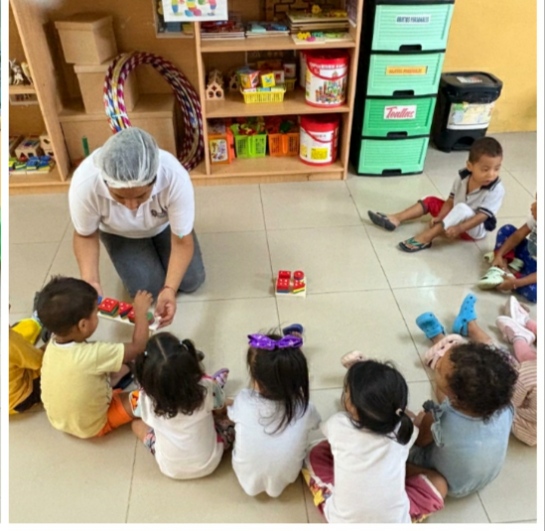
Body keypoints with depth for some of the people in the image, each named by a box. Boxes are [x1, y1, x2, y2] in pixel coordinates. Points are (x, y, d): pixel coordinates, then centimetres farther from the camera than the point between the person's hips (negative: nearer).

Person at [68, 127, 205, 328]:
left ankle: (155, 246, 26)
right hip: (120, 233, 0)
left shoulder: (175, 178, -42)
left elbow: (182, 241, -29)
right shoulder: (85, 184, -41)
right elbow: (85, 235, -19)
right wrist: (91, 281, -35)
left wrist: (170, 288, -44)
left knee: (191, 282, 0)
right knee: (148, 291, -9)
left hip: (164, 225, 1)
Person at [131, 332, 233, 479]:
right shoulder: (207, 387, -29)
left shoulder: (146, 398, -27)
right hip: (208, 464, 0)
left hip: (170, 468, 1)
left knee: (137, 423, 20)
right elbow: (221, 407, -6)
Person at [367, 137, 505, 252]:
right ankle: (396, 219, -8)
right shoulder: (463, 178, -10)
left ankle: (426, 238, -36)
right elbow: (451, 200, -4)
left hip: (475, 229, -7)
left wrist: (459, 228, -39)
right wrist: (439, 218, -19)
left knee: (462, 208, -36)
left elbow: (482, 216, -29)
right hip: (457, 216, 7)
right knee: (431, 201, 3)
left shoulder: (496, 190, -26)